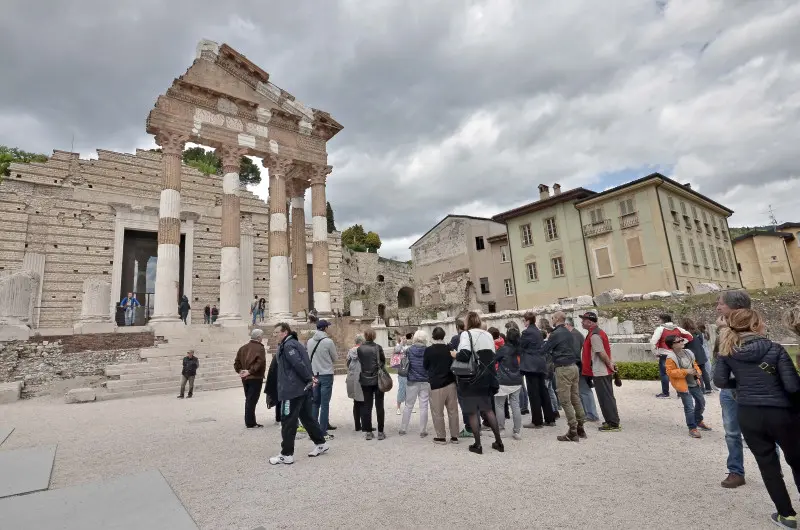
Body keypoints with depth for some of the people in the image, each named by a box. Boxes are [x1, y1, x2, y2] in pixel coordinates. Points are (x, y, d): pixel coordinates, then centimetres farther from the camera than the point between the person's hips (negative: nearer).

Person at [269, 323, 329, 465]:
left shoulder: (288, 345, -15)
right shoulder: (294, 343, 16)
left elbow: (299, 364, -23)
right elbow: (303, 362, 17)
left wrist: (309, 378, -15)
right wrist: (309, 378, 8)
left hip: (293, 389, -10)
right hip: (303, 388, 10)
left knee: (288, 421, 0)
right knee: (307, 416, 17)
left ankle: (287, 455, 9)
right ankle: (321, 444, 25)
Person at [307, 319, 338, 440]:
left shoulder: (310, 341, 2)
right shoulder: (329, 341, -13)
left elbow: (309, 357, 10)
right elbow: (335, 358, -1)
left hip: (314, 375, 5)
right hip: (326, 375, -5)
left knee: (315, 403, 14)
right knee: (325, 404, 0)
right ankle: (322, 432, 2)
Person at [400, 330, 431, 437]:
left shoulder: (409, 350, -5)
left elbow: (405, 364, 5)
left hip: (412, 381, 1)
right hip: (425, 382, -1)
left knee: (408, 406, 12)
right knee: (423, 406, 6)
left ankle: (403, 429, 18)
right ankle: (423, 431, 9)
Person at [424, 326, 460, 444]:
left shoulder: (429, 350, -9)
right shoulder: (449, 349, -2)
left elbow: (425, 366, 4)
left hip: (436, 385, -4)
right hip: (451, 383, 4)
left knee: (437, 412, 7)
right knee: (453, 411, 11)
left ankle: (441, 437, 12)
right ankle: (454, 436, 17)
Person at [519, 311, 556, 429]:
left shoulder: (527, 332, -13)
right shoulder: (538, 332, 13)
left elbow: (520, 348, -6)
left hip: (531, 366, -8)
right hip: (541, 365, 8)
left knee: (534, 394, -2)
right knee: (543, 392, 13)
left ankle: (537, 421, 3)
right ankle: (550, 419, 19)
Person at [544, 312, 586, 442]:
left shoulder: (555, 334, -13)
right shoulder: (568, 333, 13)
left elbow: (545, 350, -8)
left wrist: (546, 339, 8)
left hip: (563, 369, -9)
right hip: (574, 366, 9)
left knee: (565, 401, -3)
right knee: (576, 398, 12)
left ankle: (573, 432, -1)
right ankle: (580, 428, 19)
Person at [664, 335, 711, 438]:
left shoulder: (688, 352, 3)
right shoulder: (671, 357, -20)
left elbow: (694, 364, 18)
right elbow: (670, 371, -21)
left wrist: (697, 371, -2)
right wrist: (685, 371, -25)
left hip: (694, 383, 8)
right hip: (683, 385, -8)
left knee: (701, 402, 22)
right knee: (689, 407, -6)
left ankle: (699, 421, 45)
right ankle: (692, 428, 8)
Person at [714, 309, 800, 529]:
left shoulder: (728, 351, -5)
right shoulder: (775, 349, -11)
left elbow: (720, 380, -8)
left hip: (749, 415, 1)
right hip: (781, 414, -1)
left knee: (767, 464, 14)